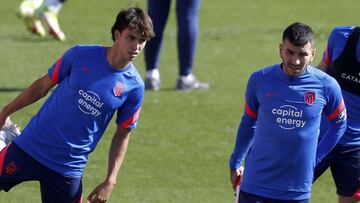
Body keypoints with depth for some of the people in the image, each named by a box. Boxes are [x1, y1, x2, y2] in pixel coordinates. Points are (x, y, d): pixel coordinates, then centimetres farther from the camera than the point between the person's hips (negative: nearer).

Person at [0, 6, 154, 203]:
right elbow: (43, 85, 5)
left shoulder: (134, 87, -5)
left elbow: (122, 135, 4)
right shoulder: (80, 55, -6)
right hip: (29, 147, 0)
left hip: (69, 169, 0)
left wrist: (110, 181, -1)